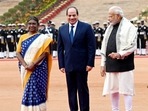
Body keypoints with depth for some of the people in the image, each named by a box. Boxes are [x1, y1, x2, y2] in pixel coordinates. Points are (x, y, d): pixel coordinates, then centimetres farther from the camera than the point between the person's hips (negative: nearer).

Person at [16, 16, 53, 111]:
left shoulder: (43, 38, 1)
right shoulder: (23, 38, 10)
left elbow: (45, 53, -7)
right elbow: (18, 53, 4)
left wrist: (33, 64, -17)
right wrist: (25, 65, -12)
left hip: (38, 69, -3)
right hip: (26, 69, 3)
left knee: (37, 90, -7)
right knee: (28, 91, 6)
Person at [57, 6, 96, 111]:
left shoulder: (86, 27, -2)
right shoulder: (62, 29, 8)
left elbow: (91, 46, -4)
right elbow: (60, 48, 10)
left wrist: (90, 63, -9)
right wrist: (61, 65, 3)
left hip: (82, 65, -3)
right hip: (68, 65, 3)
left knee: (83, 89, 4)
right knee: (71, 90, 7)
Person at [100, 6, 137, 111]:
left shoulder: (129, 27, -6)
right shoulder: (109, 28, 15)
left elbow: (132, 45, -13)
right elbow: (104, 47, 17)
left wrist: (120, 54, -24)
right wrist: (103, 64, 14)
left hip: (124, 64, -7)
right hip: (111, 65, 7)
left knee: (126, 90, -4)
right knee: (112, 89, 10)